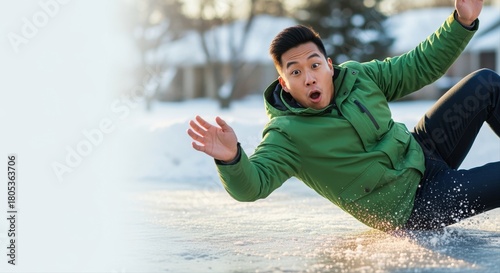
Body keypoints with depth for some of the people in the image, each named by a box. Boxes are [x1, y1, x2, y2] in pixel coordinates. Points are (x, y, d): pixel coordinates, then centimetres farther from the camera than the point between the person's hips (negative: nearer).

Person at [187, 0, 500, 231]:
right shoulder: (288, 133, -22)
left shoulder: (358, 76, -4)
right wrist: (231, 159, -58)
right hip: (414, 206, -7)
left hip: (420, 155, 7)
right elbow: (252, 184, -35)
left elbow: (421, 65, 6)